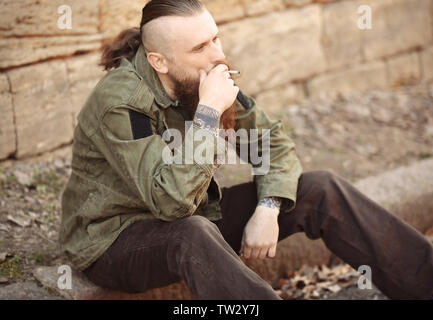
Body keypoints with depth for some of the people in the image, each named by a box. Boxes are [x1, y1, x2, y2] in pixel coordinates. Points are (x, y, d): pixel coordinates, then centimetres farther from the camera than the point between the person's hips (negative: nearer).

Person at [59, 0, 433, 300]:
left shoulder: (205, 79, -6)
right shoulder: (121, 102, -27)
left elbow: (273, 142, 3)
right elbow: (171, 201, -36)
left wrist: (268, 209, -15)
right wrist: (208, 112, -36)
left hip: (192, 219, 7)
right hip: (115, 242, -7)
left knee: (323, 189, -6)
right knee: (193, 234, -42)